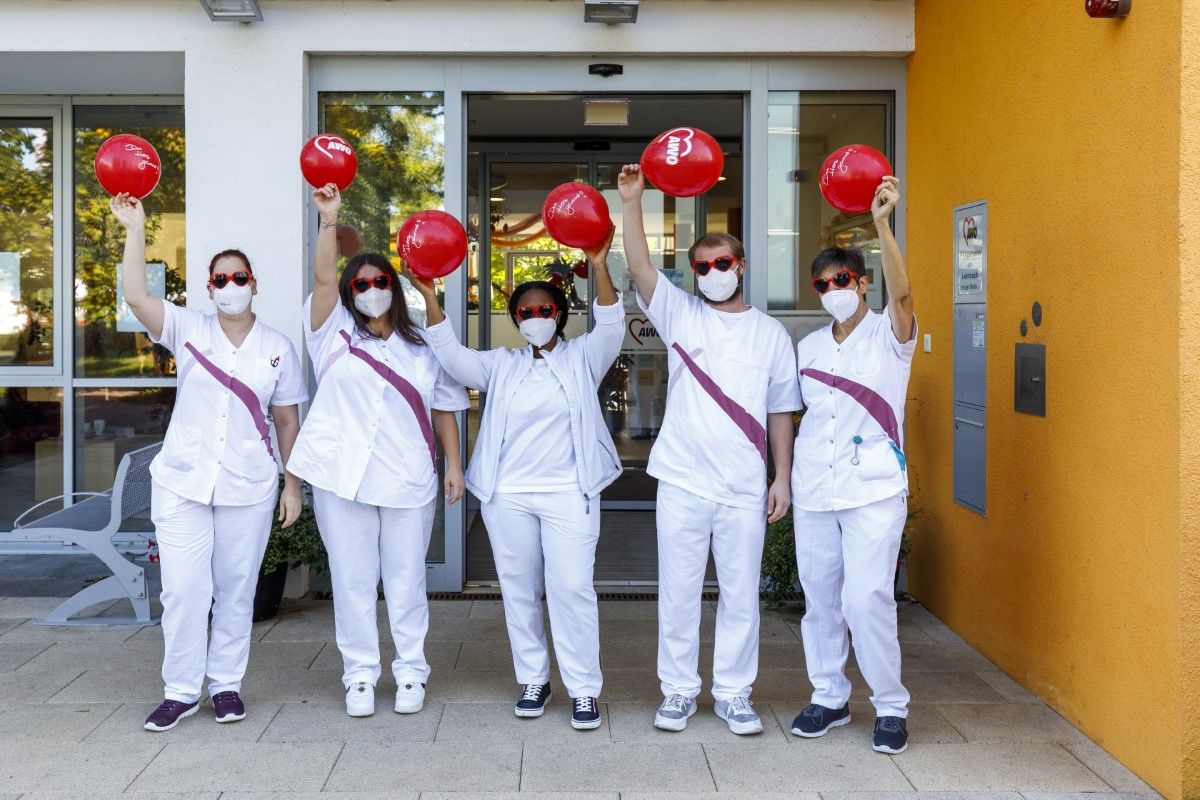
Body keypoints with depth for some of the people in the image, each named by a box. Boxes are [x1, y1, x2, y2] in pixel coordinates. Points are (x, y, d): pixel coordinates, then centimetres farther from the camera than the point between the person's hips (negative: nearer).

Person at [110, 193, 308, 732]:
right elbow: (136, 295, -13)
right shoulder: (187, 330, 3)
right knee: (183, 588, -2)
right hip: (182, 484, 0)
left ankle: (226, 684, 22)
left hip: (249, 487, 1)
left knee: (237, 590, 8)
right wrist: (135, 229, -17)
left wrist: (293, 485, 4)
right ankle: (181, 691, 10)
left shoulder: (277, 347, 4)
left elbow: (287, 421, 7)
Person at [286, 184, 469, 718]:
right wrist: (329, 219, -21)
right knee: (352, 580, 5)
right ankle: (360, 674, 15)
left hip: (408, 479, 1)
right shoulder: (335, 332, 6)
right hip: (343, 475, -1)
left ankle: (411, 672, 17)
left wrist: (454, 465, 4)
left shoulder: (421, 348, 11)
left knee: (406, 580, 6)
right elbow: (323, 277, -9)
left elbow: (444, 408, 11)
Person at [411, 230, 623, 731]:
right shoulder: (500, 365, 14)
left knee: (572, 588, -8)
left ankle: (584, 689, -1)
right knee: (519, 590, 8)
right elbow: (452, 355, 1)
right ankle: (533, 680, 21)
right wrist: (430, 295, -11)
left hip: (569, 492, -3)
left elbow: (611, 326, -8)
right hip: (507, 495, 3)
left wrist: (599, 267, -24)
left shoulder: (581, 359, 8)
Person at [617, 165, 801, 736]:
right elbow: (640, 268, -10)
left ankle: (734, 694, 21)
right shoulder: (680, 315, 5)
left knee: (741, 594, 8)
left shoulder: (771, 333, 8)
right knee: (678, 593, 6)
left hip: (745, 489, 1)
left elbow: (781, 412, 8)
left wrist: (782, 478, 2)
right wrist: (631, 203, -20)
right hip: (683, 481, 0)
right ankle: (678, 691, 19)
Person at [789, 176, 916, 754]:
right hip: (813, 489, 5)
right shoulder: (809, 346, 12)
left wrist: (882, 223, -34)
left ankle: (891, 707, 5)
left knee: (867, 599, -11)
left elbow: (901, 293, -24)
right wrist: (788, 479, 11)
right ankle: (829, 698, 24)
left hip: (873, 489, -5)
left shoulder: (889, 335, -2)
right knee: (820, 599, 10)